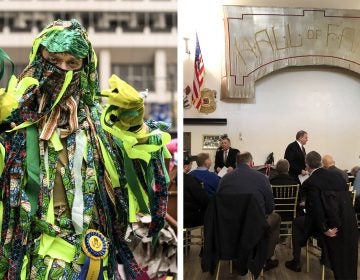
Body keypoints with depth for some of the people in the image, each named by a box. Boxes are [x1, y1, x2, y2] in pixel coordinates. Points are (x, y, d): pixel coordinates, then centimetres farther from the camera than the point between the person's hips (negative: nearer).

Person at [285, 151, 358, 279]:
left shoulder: (310, 183, -13)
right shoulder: (338, 175, 4)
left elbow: (316, 208, -22)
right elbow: (347, 198, 10)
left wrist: (324, 229, -13)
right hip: (349, 225, 4)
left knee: (297, 223, 21)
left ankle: (296, 262, 26)